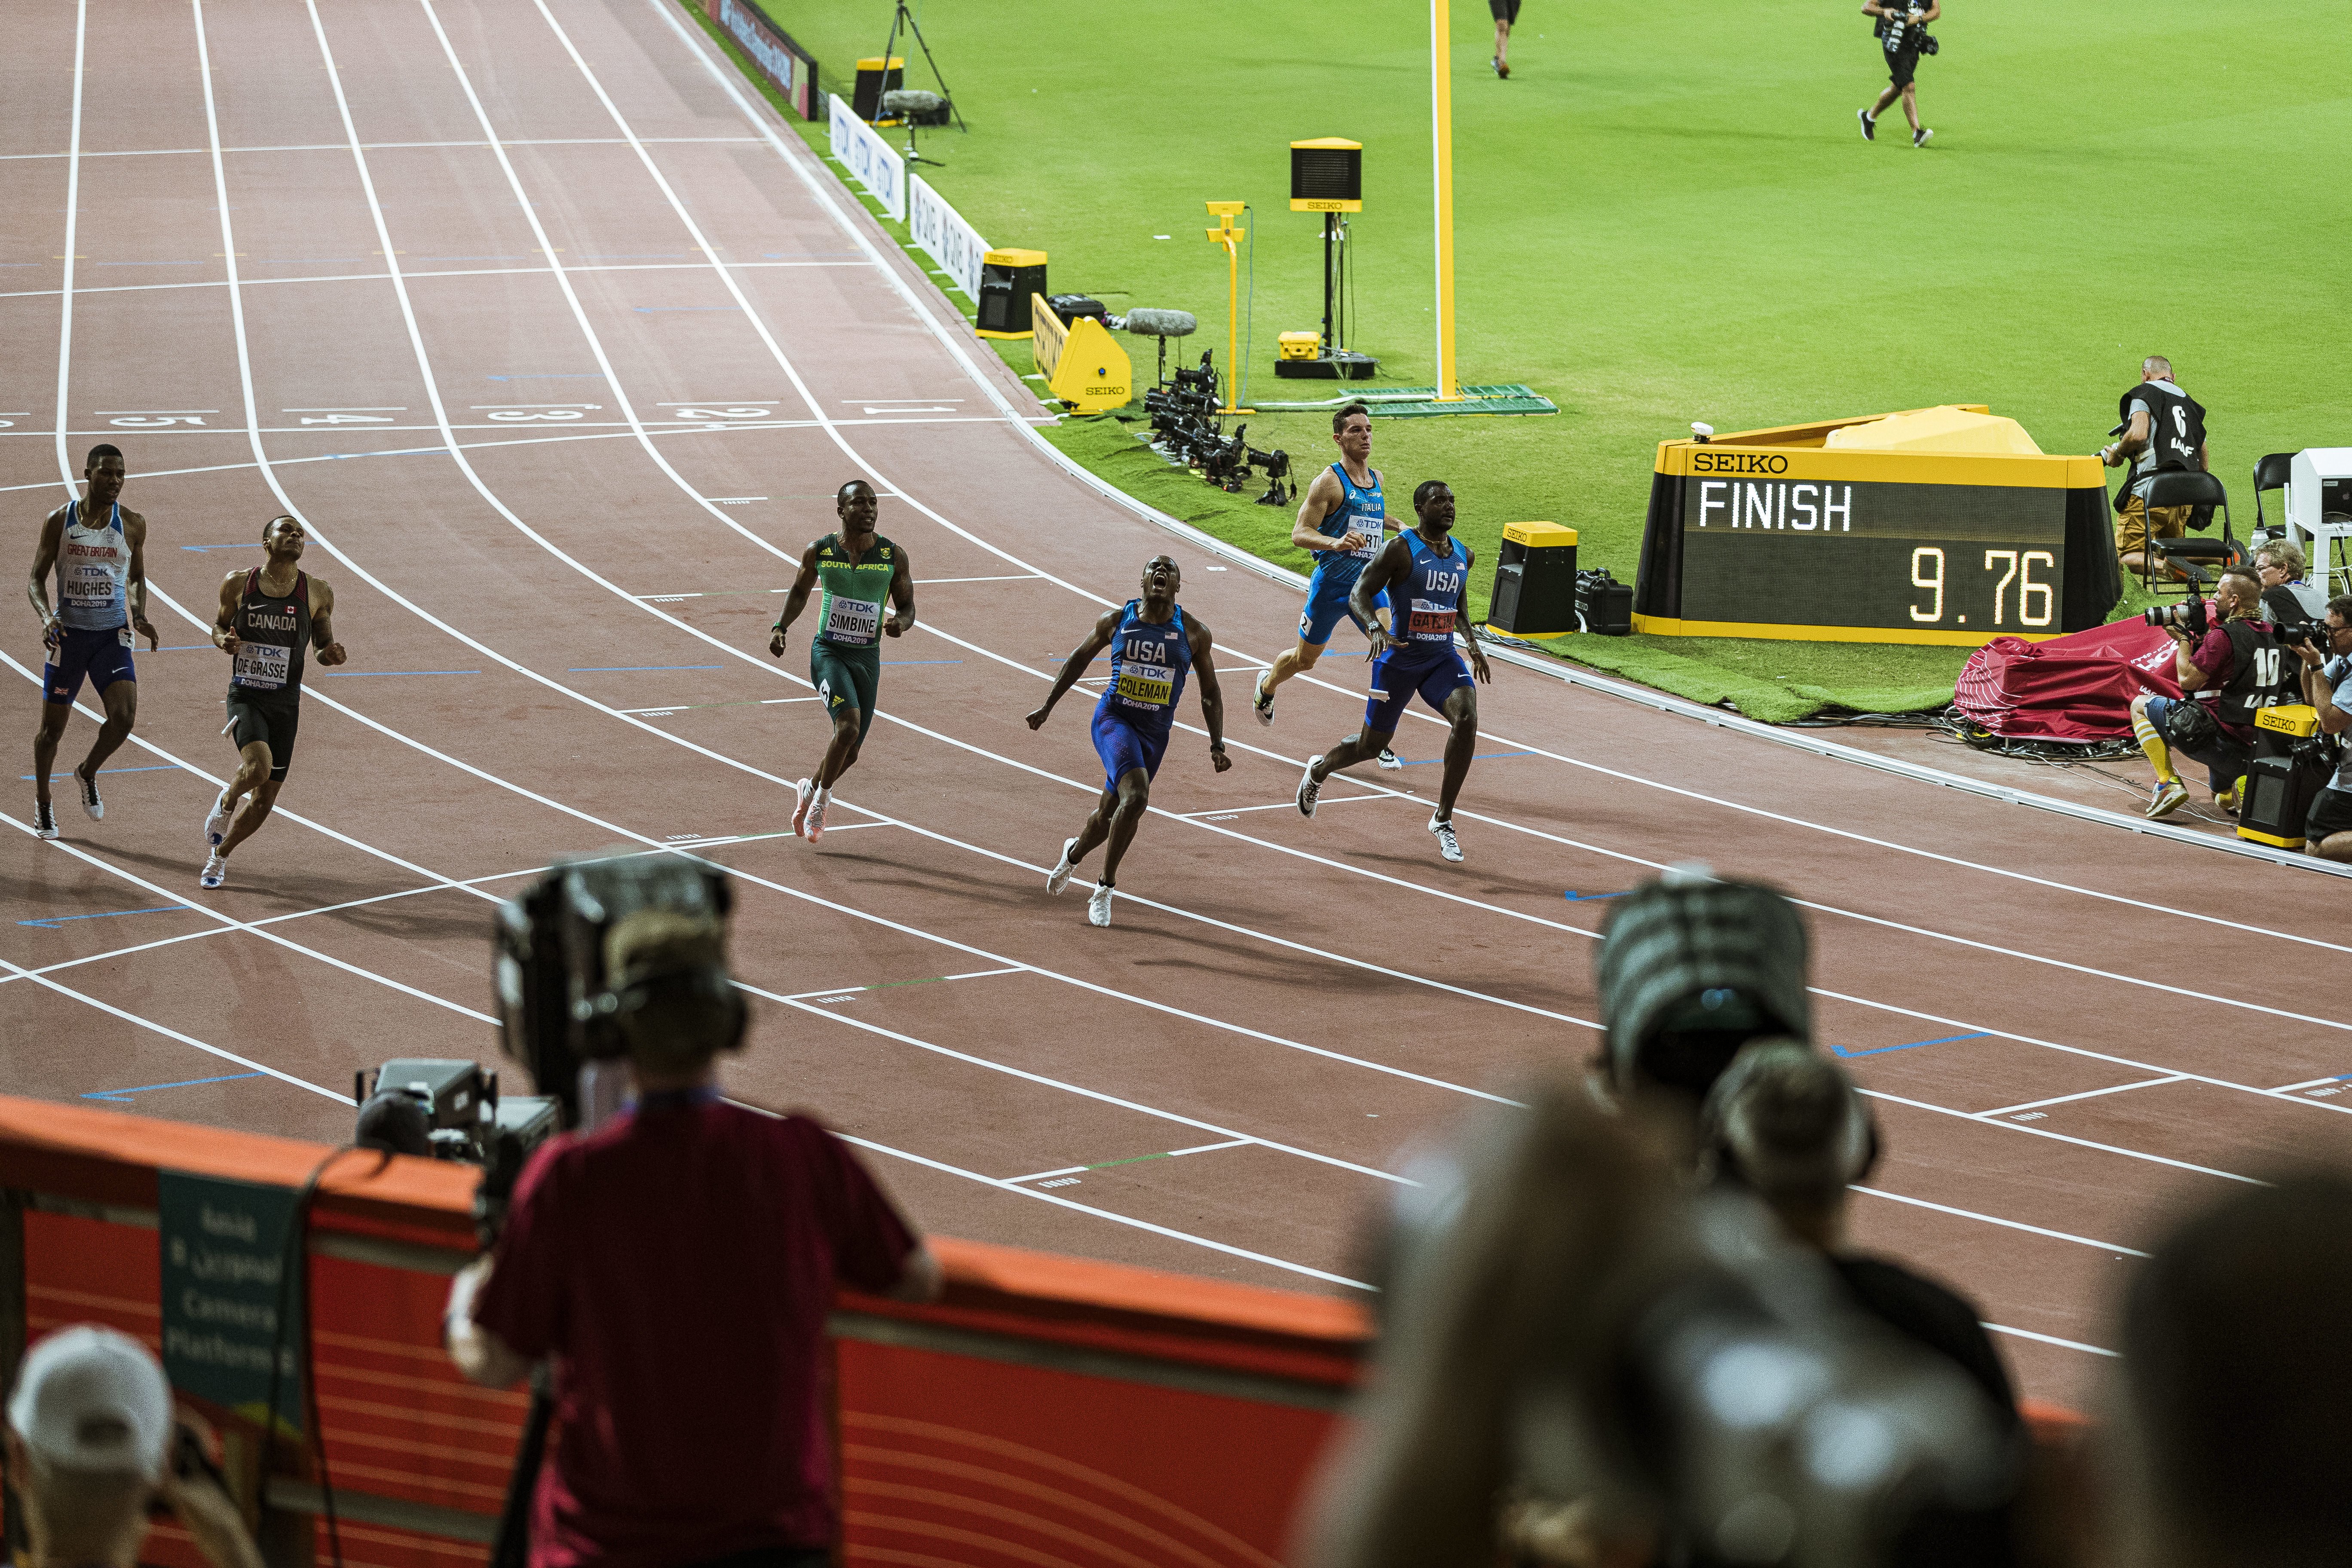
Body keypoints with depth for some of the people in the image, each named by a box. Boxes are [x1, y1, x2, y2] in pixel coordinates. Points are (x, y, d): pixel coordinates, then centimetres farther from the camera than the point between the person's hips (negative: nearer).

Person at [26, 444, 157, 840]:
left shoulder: (133, 525, 0)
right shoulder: (59, 521, -3)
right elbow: (36, 579, 0)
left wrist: (140, 615, -4)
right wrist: (46, 617, -19)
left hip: (112, 635, 1)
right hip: (68, 634, -1)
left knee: (124, 717, -18)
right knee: (52, 727, 6)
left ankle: (88, 774, 12)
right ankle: (43, 805, 28)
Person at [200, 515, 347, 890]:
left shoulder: (317, 592, -1)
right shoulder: (237, 584, -3)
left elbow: (322, 645, 11)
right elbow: (220, 625, 12)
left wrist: (330, 655, -13)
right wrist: (223, 640, -12)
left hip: (286, 704, 2)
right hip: (245, 696, -2)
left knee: (265, 799, 7)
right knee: (258, 766, -30)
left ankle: (219, 856, 33)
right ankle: (226, 801, 6)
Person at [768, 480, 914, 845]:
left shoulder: (894, 556, -2)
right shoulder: (819, 552, -3)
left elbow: (907, 607, 6)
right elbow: (799, 592, 14)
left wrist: (900, 623, -17)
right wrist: (780, 627, 1)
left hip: (868, 657, 3)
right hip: (829, 652, -3)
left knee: (851, 751, 7)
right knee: (849, 725, -25)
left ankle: (810, 789, 37)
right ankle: (822, 798, -3)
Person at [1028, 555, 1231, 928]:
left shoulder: (1194, 634, -1)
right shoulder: (1116, 621, -2)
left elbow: (1211, 695, 8)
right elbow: (1081, 657, 14)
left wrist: (1217, 747, 0)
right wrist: (1047, 706, 17)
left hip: (1155, 733, 3)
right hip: (1113, 719, -3)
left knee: (1111, 813, 14)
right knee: (1136, 797, -26)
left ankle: (1074, 854, 48)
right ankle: (1105, 889, -11)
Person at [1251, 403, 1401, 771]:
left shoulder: (1376, 478, 8)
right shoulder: (1329, 482, -15)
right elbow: (1299, 534, -19)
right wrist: (1335, 543, -37)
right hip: (1331, 585, -5)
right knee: (1305, 658, 14)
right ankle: (1267, 686, 50)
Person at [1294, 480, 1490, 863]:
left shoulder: (1464, 555, 6)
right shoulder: (1400, 550, -13)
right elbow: (1358, 594, -14)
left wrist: (1473, 644, 9)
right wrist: (1375, 628, -33)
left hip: (1443, 659, 4)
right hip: (1399, 659, -4)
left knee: (1467, 719, -24)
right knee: (1373, 744, 8)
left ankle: (1443, 818, -13)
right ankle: (1319, 770, 45)